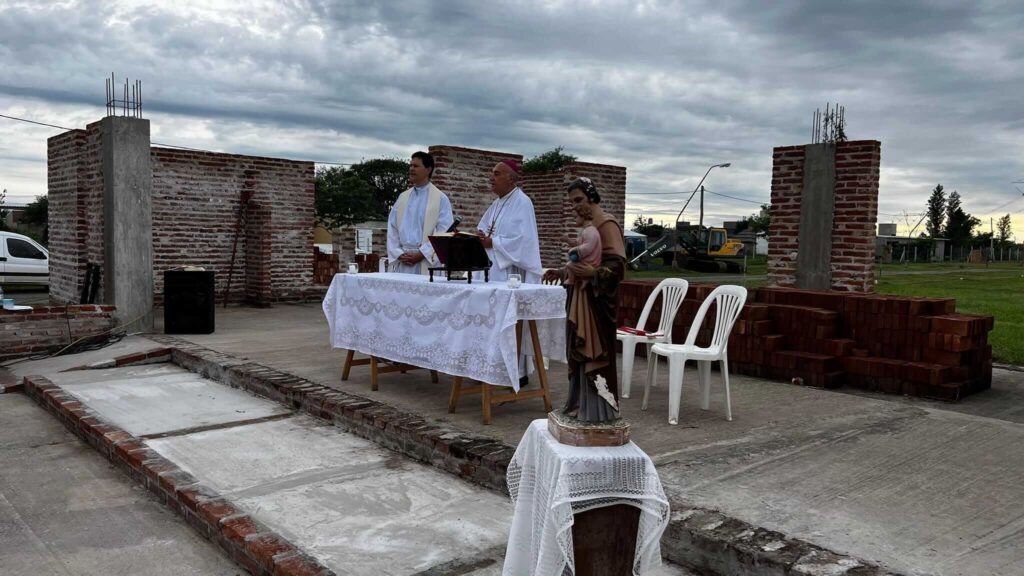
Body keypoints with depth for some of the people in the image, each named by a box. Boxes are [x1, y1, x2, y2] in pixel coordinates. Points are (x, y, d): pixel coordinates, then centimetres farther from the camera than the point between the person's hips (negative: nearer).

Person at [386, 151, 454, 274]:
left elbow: (444, 233, -6)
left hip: (426, 263, -4)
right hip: (401, 262, 4)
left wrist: (421, 254, -13)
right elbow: (392, 228, 13)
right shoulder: (402, 197, 16)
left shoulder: (441, 199, 2)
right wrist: (398, 254, -2)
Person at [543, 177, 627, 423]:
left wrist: (592, 272, -32)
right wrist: (562, 272, 17)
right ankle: (581, 405, 19)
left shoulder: (607, 225, -12)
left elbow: (618, 265, -19)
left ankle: (598, 411, -1)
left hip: (596, 300, -9)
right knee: (579, 354, 11)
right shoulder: (582, 224, 16)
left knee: (594, 354, -7)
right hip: (579, 299, 9)